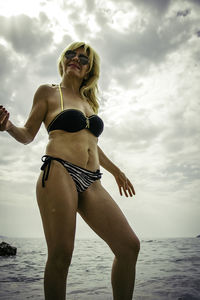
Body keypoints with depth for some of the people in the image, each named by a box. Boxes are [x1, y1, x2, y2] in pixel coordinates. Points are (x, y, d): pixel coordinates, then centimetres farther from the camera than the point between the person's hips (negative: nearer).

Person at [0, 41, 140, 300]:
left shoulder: (88, 101, 26)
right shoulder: (48, 92, 12)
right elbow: (27, 135, 9)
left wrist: (116, 171, 33)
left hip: (91, 183, 6)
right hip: (59, 174, -5)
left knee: (129, 246, -4)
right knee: (61, 254, -11)